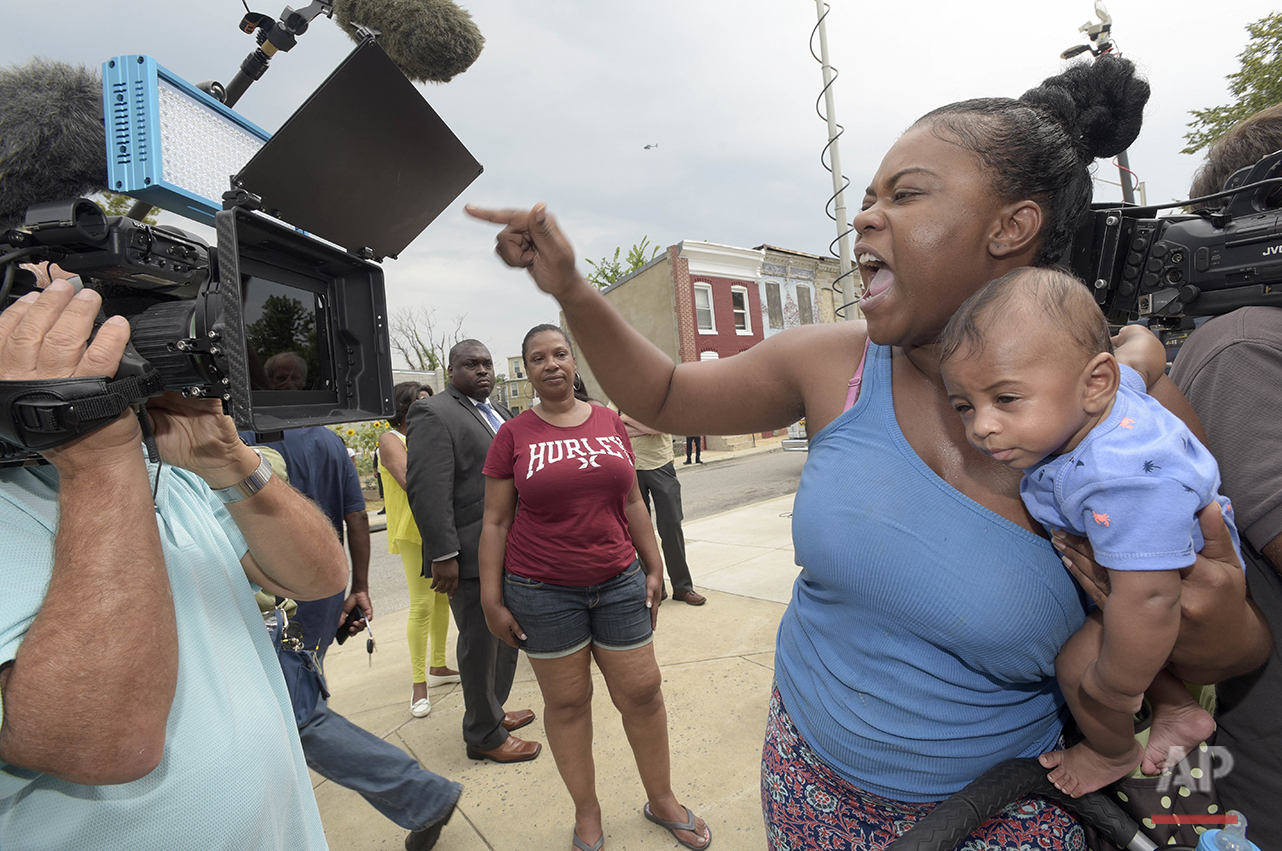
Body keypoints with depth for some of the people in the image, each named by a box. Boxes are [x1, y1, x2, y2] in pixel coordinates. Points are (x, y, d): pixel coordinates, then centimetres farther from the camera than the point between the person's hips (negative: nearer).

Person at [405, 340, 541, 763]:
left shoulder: (498, 414, 15)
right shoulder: (433, 414, -13)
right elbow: (428, 491, -20)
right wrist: (443, 555, -23)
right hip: (471, 555, -9)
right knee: (480, 645, 6)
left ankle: (492, 711, 41)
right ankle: (484, 736, 25)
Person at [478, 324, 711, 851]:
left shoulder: (610, 422, 4)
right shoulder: (514, 434, -3)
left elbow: (631, 502, 9)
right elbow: (495, 522, -1)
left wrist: (653, 567, 9)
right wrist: (492, 600, -3)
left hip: (619, 583, 3)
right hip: (542, 591, -2)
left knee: (643, 692, 10)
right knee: (566, 702, 11)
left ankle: (662, 801, 35)